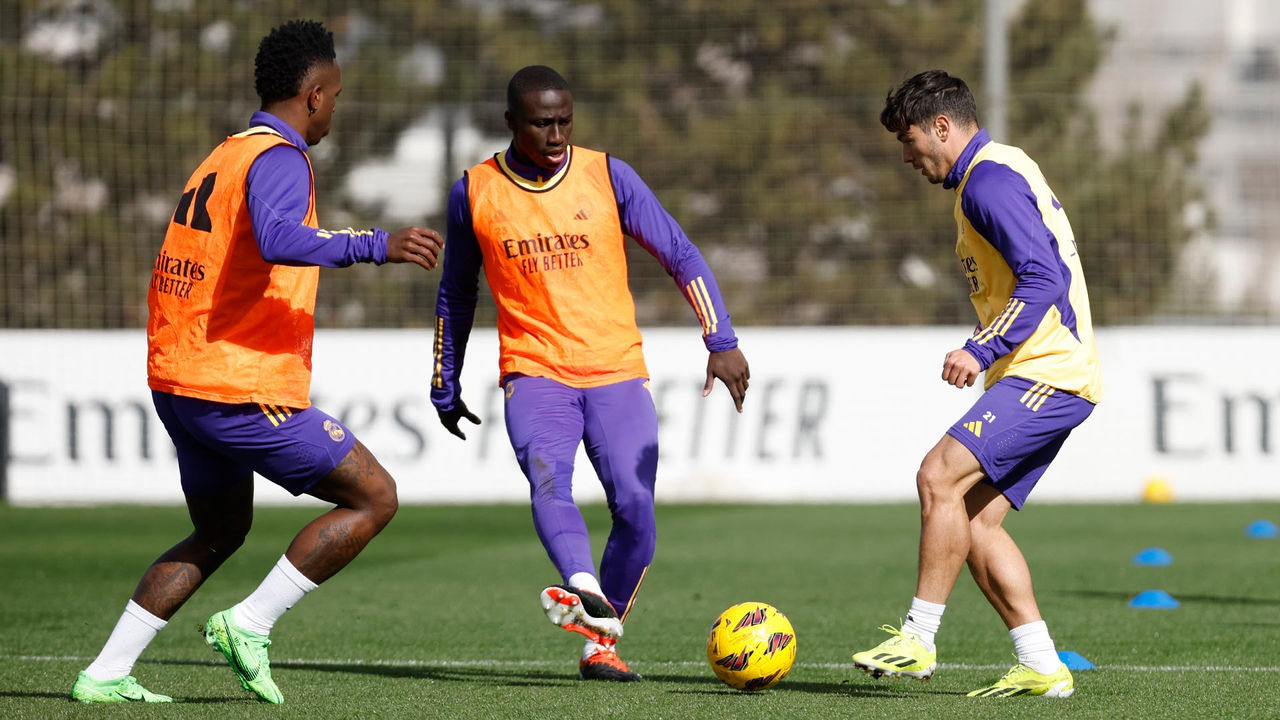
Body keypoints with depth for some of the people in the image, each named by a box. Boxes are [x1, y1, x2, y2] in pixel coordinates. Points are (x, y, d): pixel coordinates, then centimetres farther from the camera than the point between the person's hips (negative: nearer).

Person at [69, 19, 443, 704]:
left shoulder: (220, 158, 17)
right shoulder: (278, 160, -12)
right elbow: (277, 239, -33)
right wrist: (377, 244, -33)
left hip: (176, 383, 10)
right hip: (243, 391, -10)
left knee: (220, 532, 23)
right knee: (374, 497, -2)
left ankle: (106, 673, 14)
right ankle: (249, 626, -6)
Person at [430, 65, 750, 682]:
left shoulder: (609, 177, 1)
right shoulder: (473, 193, 3)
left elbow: (681, 257, 1)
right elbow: (455, 295, 16)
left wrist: (721, 341, -10)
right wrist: (445, 387, 20)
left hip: (617, 371, 1)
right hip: (534, 373, -1)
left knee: (636, 510, -12)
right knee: (547, 480, -29)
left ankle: (601, 643, 3)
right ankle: (585, 591, -52)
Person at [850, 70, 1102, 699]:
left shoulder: (990, 180, -12)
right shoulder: (1002, 170, 21)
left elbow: (1044, 277, -22)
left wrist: (981, 351, -24)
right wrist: (986, 349, 27)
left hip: (1048, 375, -11)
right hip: (1041, 372, 11)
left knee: (941, 476, -19)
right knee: (974, 518, 4)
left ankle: (918, 640, -16)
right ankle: (1040, 667, 2)